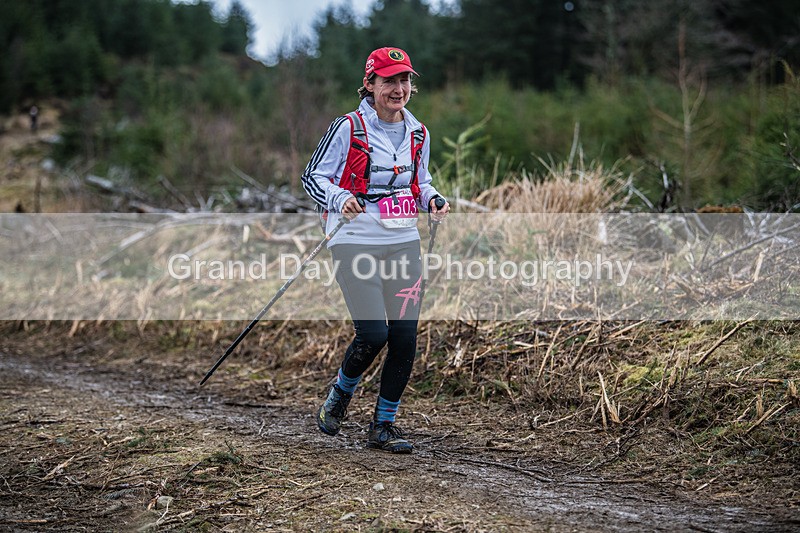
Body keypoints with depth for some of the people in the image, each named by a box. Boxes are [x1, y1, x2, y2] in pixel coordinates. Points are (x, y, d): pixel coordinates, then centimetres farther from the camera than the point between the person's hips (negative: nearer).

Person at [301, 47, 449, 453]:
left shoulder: (418, 133, 11)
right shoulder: (348, 128, -6)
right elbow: (313, 177, -3)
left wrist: (433, 200, 3)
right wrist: (340, 199, -22)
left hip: (404, 241, 5)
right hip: (356, 241, -5)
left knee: (405, 337, -1)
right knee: (373, 334, -13)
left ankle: (383, 426, 14)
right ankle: (339, 396, 18)